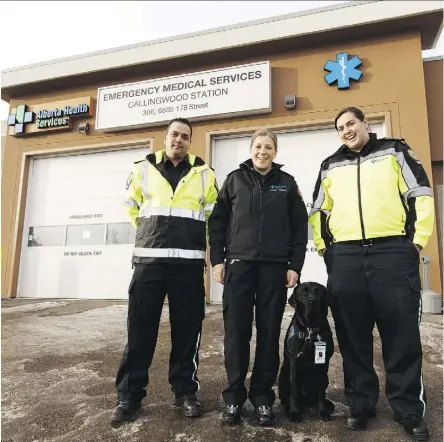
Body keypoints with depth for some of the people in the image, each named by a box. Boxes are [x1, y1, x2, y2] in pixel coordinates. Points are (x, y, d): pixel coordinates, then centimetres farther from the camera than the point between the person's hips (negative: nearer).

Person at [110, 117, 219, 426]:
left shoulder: (204, 174, 8)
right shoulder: (143, 169, 10)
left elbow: (214, 214, 14)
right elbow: (132, 206, 22)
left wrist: (191, 236, 9)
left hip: (188, 262, 0)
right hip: (149, 259, 1)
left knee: (187, 329, 5)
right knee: (140, 329, 3)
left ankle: (186, 391, 22)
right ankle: (129, 396, 17)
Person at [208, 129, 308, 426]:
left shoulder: (287, 183, 9)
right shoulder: (235, 179, 9)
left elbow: (300, 226, 6)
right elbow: (218, 220, 7)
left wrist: (295, 265, -1)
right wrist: (217, 259, -1)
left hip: (275, 266, 0)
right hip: (238, 264, 0)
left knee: (270, 332, 5)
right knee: (236, 331, 2)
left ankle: (263, 396, 18)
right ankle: (234, 396, 15)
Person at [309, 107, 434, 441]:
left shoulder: (395, 151, 10)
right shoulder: (330, 167, 18)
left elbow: (421, 195, 4)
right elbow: (318, 211, 21)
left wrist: (417, 241, -3)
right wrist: (324, 248, 11)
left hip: (393, 252, -2)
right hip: (345, 257, 3)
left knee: (402, 333, 1)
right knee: (353, 336, 7)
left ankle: (410, 410, 16)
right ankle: (361, 404, 21)